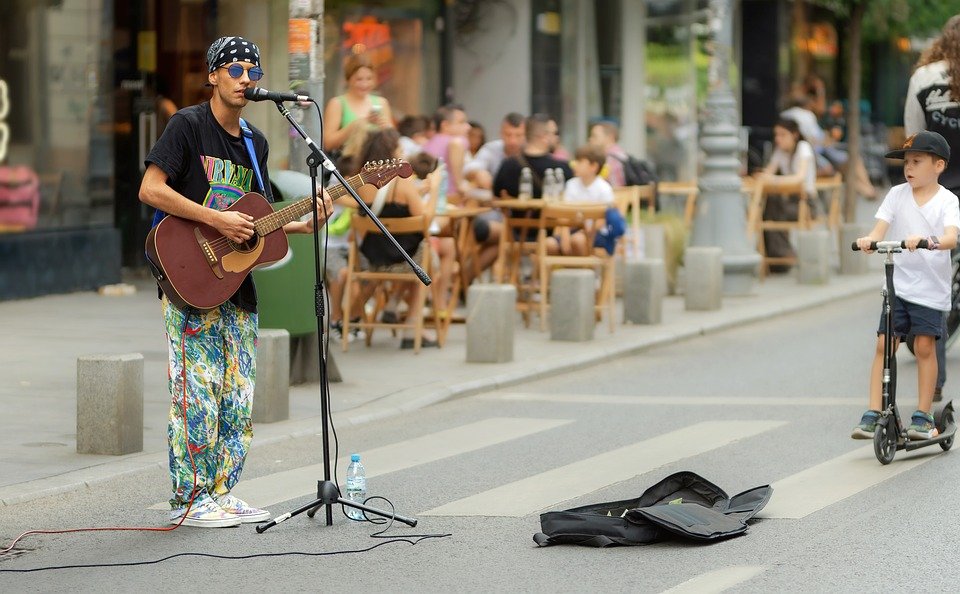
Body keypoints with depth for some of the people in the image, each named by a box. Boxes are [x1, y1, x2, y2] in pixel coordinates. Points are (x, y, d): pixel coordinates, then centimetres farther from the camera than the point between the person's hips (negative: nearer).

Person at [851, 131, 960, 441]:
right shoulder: (897, 195, 5)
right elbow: (880, 228, -6)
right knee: (884, 344, -4)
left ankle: (923, 416, 6)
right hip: (898, 283, 3)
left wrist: (927, 240, -41)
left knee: (924, 346, -5)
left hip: (931, 287, -3)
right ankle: (872, 414, -4)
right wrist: (869, 240, -29)